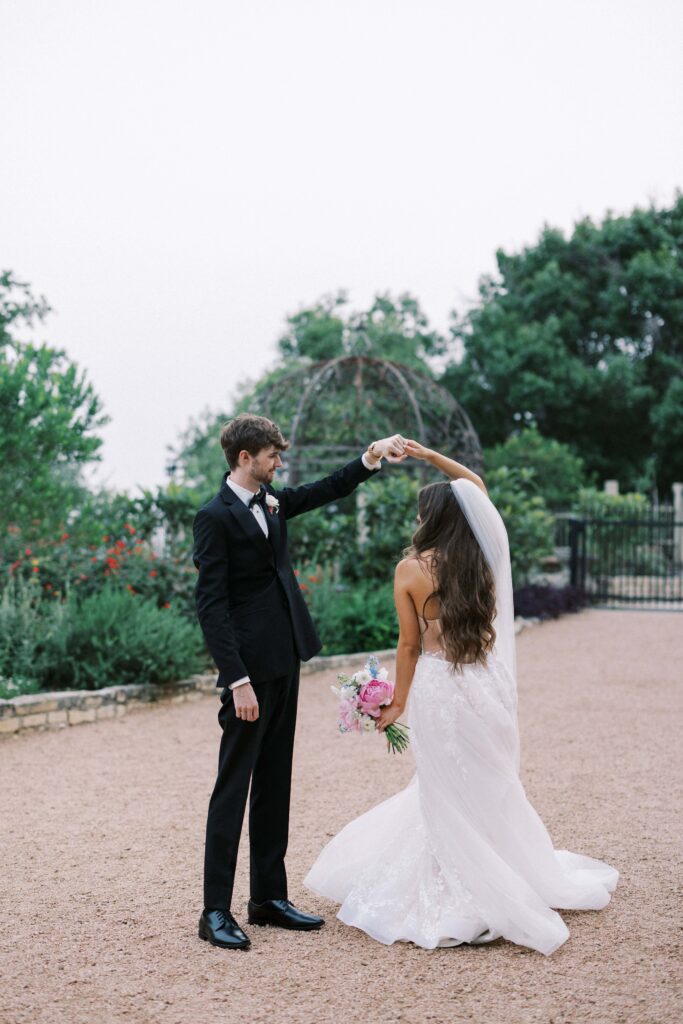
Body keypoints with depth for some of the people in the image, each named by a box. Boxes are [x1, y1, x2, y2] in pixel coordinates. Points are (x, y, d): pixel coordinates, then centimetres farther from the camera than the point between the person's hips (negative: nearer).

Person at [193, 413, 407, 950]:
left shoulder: (272, 502, 11)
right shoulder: (216, 517, -13)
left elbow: (328, 491, 26)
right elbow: (211, 605, -17)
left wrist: (373, 457, 12)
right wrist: (238, 680, -21)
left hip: (284, 662, 9)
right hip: (251, 668, -9)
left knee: (274, 783, 12)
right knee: (234, 784, -4)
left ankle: (269, 896, 21)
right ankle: (216, 911, 3)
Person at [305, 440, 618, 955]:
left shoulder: (411, 570, -9)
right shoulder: (484, 556, 0)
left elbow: (410, 644, -3)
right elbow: (477, 485, 17)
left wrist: (398, 701, 9)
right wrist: (430, 456, 23)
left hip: (439, 686, -3)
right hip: (489, 684, 3)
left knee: (449, 796, 7)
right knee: (491, 789, 16)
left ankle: (463, 897, 14)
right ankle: (515, 881, 26)